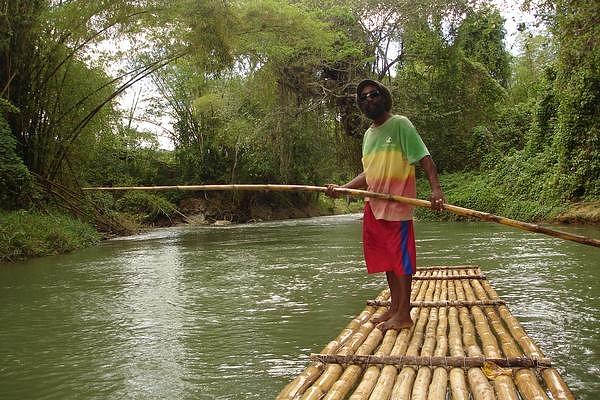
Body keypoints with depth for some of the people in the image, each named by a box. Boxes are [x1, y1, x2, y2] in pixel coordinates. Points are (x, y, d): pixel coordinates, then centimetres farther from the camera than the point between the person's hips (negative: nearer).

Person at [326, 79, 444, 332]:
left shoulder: (399, 124, -4)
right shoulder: (369, 134, 19)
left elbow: (425, 159, -12)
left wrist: (436, 189, -26)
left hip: (397, 204, -8)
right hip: (374, 204, 8)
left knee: (400, 257, -4)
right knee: (385, 258, 12)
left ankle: (403, 315, 3)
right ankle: (394, 308, 23)